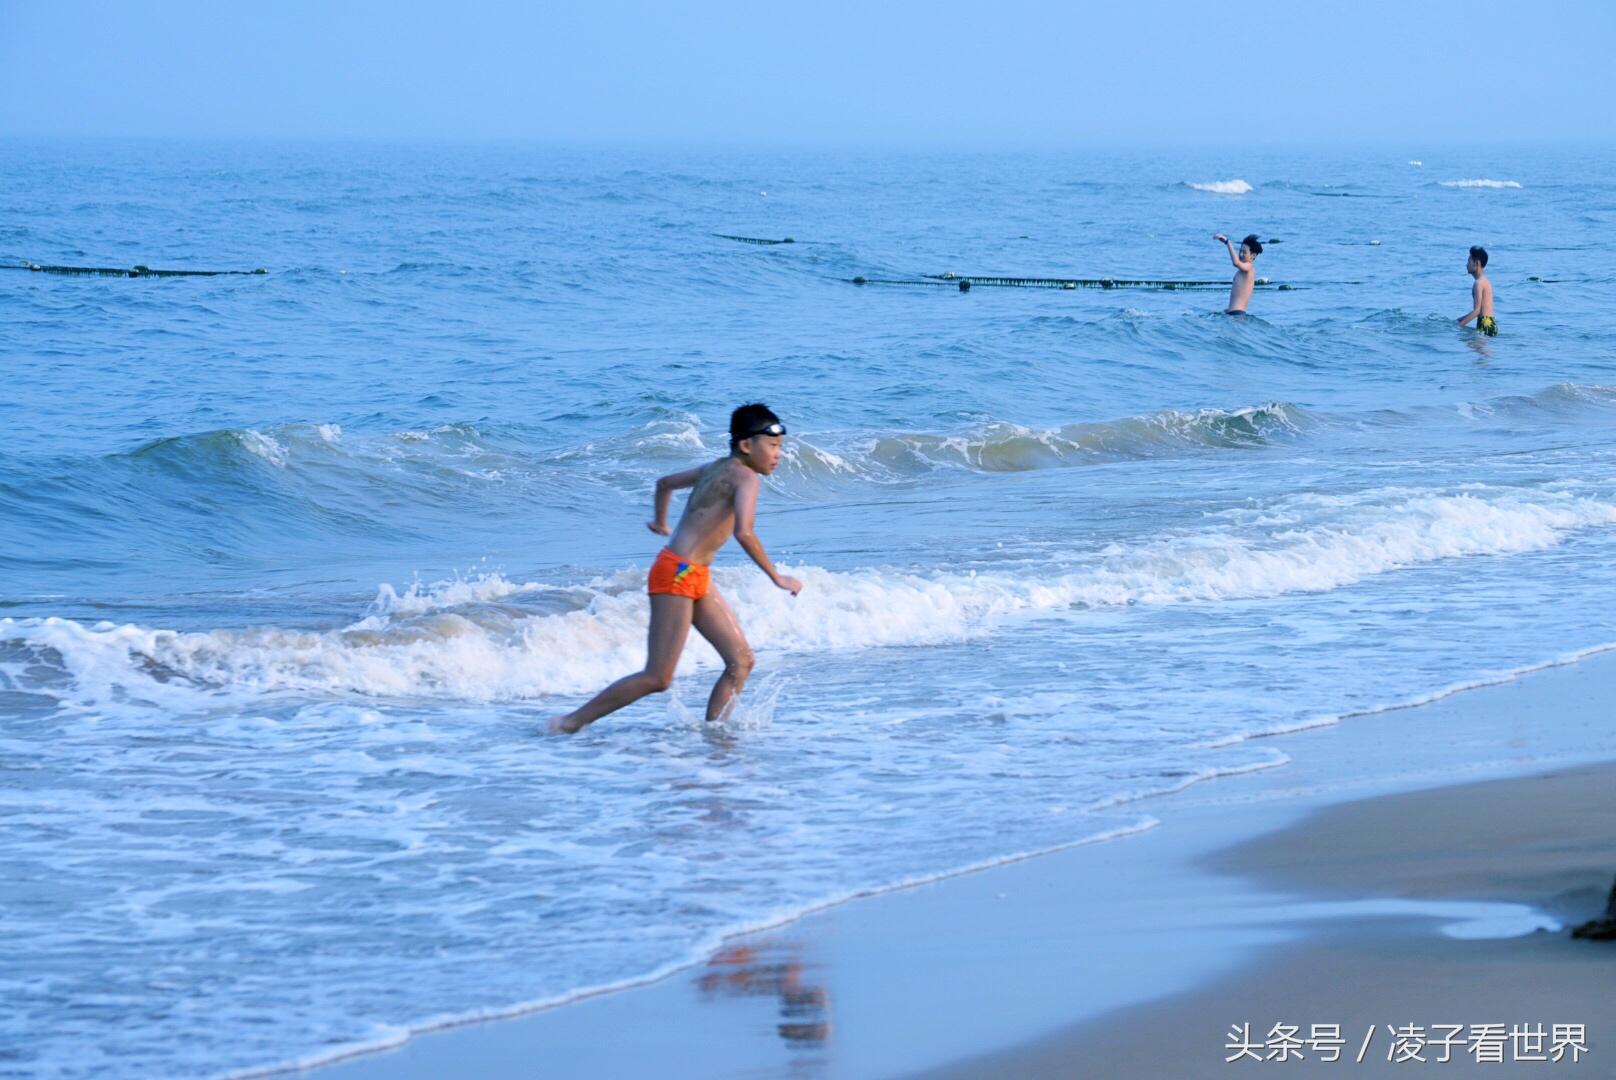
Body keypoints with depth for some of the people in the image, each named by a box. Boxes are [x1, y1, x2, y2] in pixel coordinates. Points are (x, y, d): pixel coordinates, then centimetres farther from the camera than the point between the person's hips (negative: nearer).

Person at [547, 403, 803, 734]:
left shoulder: (715, 469, 14)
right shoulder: (745, 477, -13)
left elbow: (665, 483, 30)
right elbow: (743, 533, -28)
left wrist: (661, 523, 48)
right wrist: (777, 577, -20)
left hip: (696, 579, 10)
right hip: (677, 574, -10)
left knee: (741, 661, 6)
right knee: (658, 678, -9)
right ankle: (571, 723, -1)